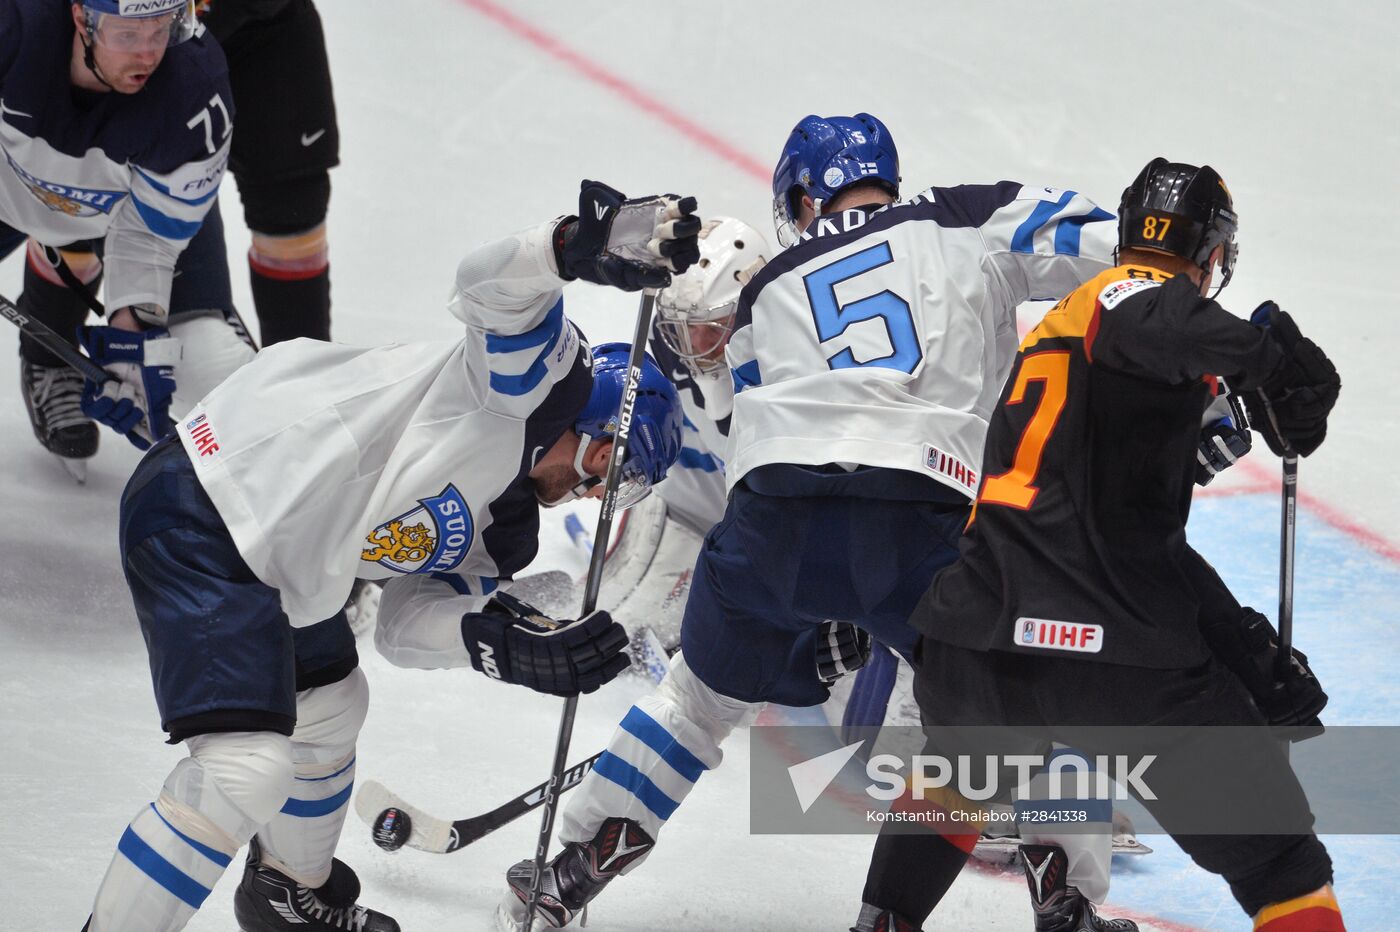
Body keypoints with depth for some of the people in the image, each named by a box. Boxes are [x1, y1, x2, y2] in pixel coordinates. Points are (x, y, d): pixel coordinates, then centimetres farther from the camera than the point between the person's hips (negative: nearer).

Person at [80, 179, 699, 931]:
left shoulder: (499, 527, 19)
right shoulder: (539, 379, -6)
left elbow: (405, 623, 10)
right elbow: (493, 284, -25)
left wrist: (507, 645, -8)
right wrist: (581, 247, -45)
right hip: (197, 510, -11)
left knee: (329, 707, 30)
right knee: (246, 771, -18)